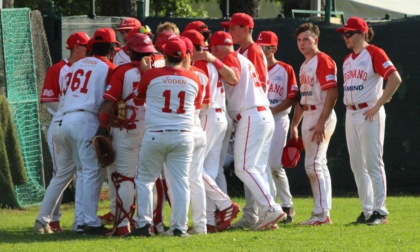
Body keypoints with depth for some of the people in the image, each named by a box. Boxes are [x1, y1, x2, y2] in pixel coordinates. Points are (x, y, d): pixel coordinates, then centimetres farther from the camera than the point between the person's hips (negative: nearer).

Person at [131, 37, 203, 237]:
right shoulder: (193, 79, 2)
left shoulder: (151, 75, -6)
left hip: (155, 136, -2)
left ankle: (143, 223, 3)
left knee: (144, 179, 10)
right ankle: (179, 226, 1)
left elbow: (138, 99, 11)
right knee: (179, 182, 6)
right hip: (183, 136, 2)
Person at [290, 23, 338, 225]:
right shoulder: (304, 66, 19)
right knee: (317, 165, 10)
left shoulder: (323, 61, -11)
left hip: (321, 116, -10)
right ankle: (321, 213, 12)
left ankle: (322, 213, -13)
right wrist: (294, 125, 21)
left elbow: (332, 94, -19)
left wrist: (321, 123, -25)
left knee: (313, 164, -14)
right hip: (308, 117, 10)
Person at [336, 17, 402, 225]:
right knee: (357, 165, 8)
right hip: (351, 114, 8)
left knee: (373, 163, -9)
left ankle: (380, 211, -5)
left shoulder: (374, 53, -9)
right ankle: (367, 210, 14)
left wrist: (378, 106, -20)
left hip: (370, 115, -8)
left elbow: (395, 79, -19)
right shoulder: (348, 60, 15)